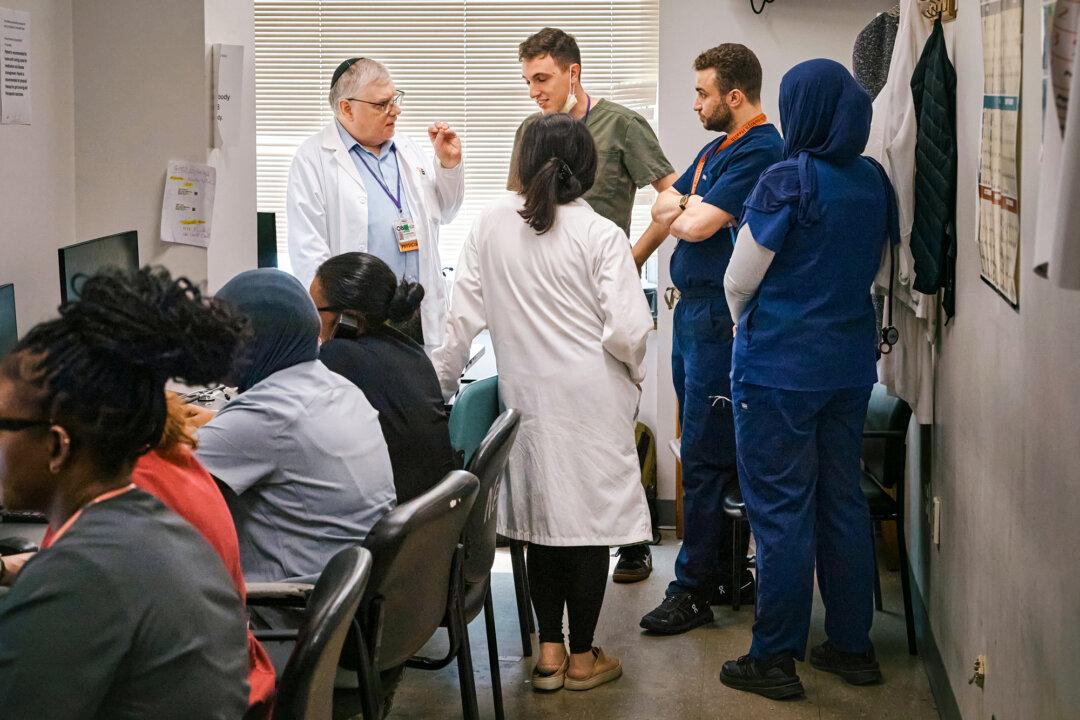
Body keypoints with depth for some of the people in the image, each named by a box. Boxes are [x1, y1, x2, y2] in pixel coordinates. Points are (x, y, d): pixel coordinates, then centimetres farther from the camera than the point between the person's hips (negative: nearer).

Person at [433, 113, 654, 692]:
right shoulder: (600, 234, -11)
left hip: (527, 398, 3)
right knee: (590, 517, 5)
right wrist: (635, 373, 7)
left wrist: (438, 380, 12)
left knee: (541, 515, 12)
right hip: (592, 400, -3)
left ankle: (549, 653, 16)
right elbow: (627, 329, -14)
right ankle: (582, 658, 13)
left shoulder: (491, 225, -1)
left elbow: (463, 313, 1)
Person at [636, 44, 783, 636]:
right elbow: (662, 207, 13)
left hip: (721, 320, -10)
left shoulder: (759, 151, -15)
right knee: (702, 450, 14)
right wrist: (687, 208, -8)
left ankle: (695, 590, 0)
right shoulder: (715, 149, 17)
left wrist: (681, 214, 2)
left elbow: (698, 226, -20)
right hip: (691, 310, 10)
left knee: (705, 455, -6)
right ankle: (724, 572, 23)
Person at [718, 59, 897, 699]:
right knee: (842, 499, 15)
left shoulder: (787, 182, -16)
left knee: (781, 508, 1)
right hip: (851, 363, 6)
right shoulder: (875, 182, 4)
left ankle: (775, 658, 8)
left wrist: (744, 323, 12)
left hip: (780, 365, -6)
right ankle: (852, 645, 23)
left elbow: (739, 281, -8)